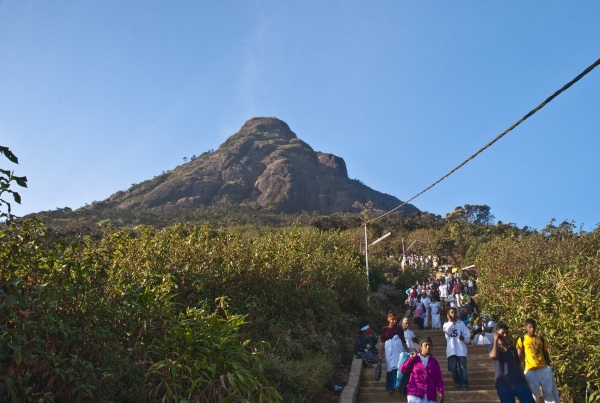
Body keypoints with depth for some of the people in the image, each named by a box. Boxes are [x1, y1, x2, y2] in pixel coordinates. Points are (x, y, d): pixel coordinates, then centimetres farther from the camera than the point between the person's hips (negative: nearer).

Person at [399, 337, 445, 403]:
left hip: (430, 396, 3)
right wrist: (411, 359, -7)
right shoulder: (414, 359, 7)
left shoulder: (434, 362, 12)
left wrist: (441, 392, -7)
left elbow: (439, 378, 6)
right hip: (415, 394, -2)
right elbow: (402, 369, 1)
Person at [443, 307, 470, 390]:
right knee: (453, 367, 0)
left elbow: (468, 336, 7)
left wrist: (464, 338, -15)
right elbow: (448, 331, -16)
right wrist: (452, 321, -6)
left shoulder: (461, 324, 10)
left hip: (461, 349, 0)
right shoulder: (446, 324, 9)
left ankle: (464, 384, -8)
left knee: (462, 367, -8)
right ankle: (457, 382, 21)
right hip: (451, 350, 0)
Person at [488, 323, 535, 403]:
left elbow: (518, 365, 18)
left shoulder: (512, 348, 15)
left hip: (518, 381, 4)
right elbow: (493, 356, -21)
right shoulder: (493, 347, 3)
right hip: (503, 384, -4)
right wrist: (495, 340, -11)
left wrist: (525, 381, 13)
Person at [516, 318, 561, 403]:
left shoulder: (541, 339, 12)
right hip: (531, 371, -3)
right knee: (533, 395, 2)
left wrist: (549, 369, 12)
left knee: (551, 392, 4)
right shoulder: (522, 340, 3)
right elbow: (519, 357, 3)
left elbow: (546, 355, 16)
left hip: (544, 369, 3)